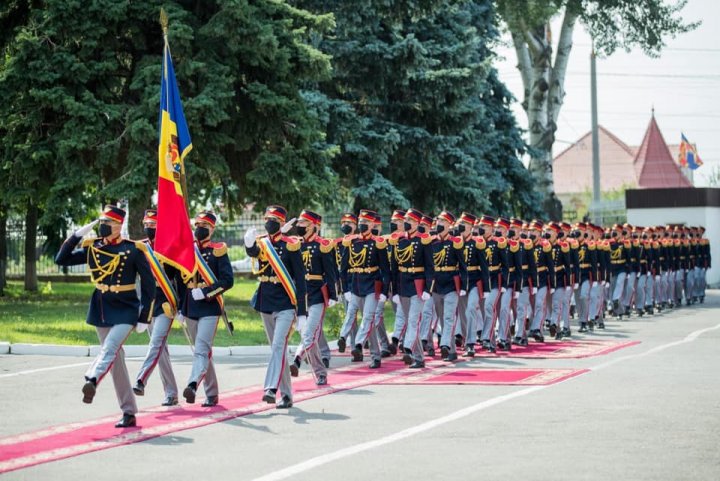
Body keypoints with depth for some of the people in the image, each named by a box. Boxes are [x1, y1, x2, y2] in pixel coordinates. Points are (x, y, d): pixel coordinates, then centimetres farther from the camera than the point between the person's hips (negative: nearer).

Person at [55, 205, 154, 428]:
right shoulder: (92, 248, 4)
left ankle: (91, 380, -52)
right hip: (101, 310, 5)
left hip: (126, 311, -5)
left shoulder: (133, 250, -8)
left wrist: (144, 317, -8)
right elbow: (61, 260, 4)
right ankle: (129, 413, 12)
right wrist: (77, 235, -6)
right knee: (115, 360, 7)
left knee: (110, 348, -28)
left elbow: (149, 284, -5)